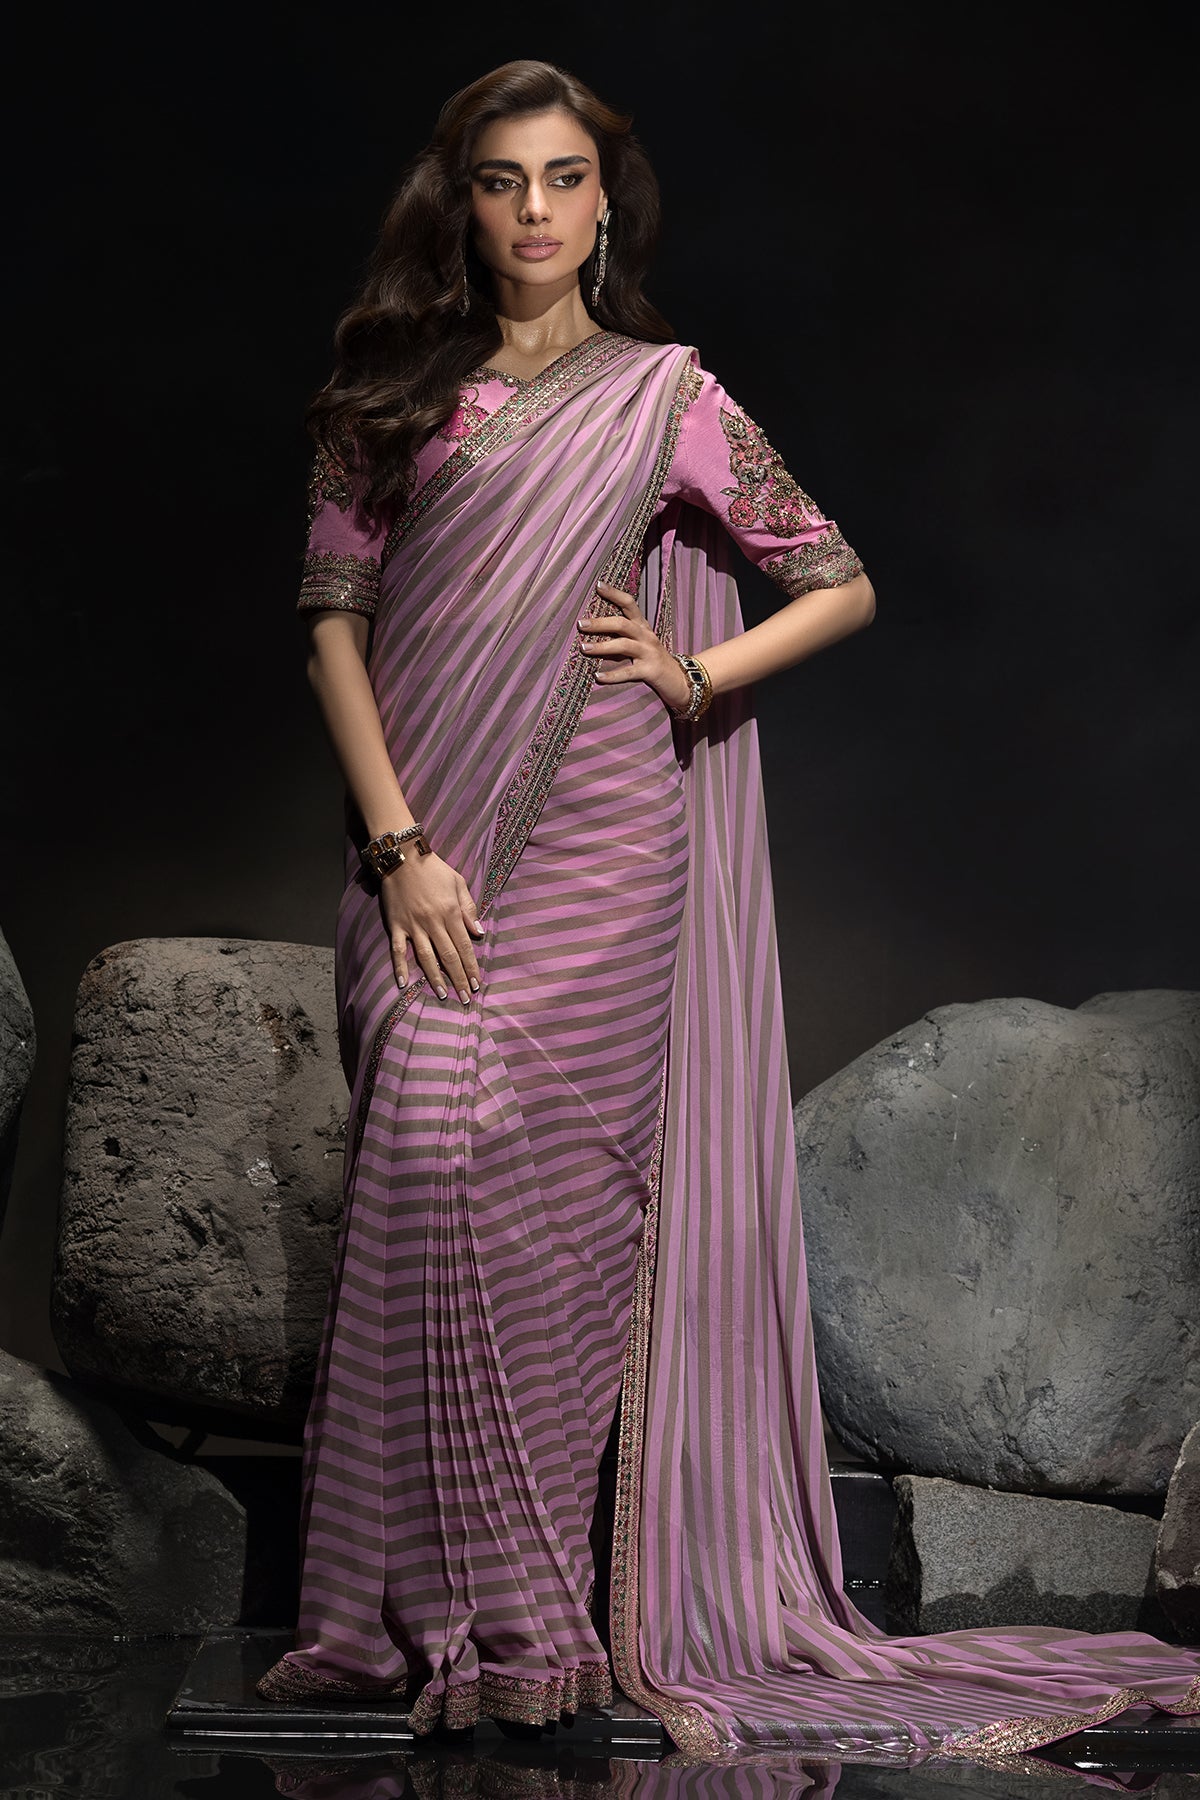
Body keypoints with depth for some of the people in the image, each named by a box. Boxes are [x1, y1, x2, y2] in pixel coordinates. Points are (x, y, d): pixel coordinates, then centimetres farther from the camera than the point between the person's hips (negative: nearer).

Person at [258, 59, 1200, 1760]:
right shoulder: (393, 396, 12)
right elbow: (334, 615, 4)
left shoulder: (665, 397, 7)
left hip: (596, 840, -3)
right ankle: (438, 1600, 7)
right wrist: (399, 846, -7)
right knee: (432, 1174, -1)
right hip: (427, 848, 3)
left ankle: (529, 1615, -3)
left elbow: (843, 584, 11)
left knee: (512, 1175, -11)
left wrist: (697, 676, -5)